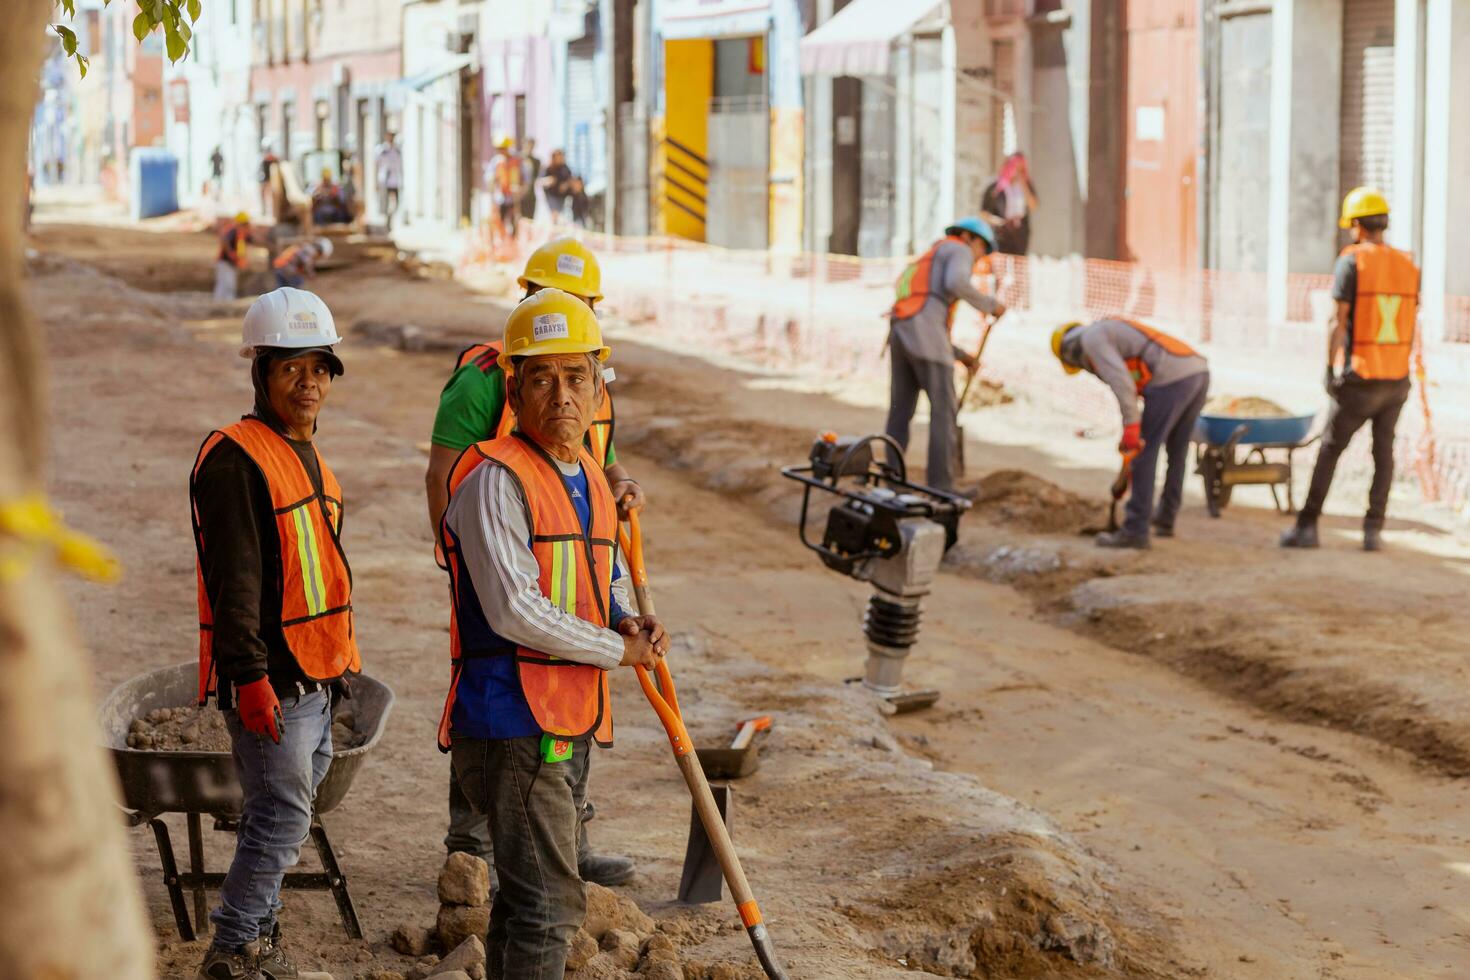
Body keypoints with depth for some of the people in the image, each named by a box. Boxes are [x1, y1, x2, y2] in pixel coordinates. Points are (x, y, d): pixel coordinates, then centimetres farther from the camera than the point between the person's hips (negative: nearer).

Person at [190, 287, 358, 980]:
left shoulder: (307, 458, 16)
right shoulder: (235, 457, -15)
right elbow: (232, 579, -20)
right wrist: (249, 675, -24)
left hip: (316, 676, 9)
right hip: (270, 681, -9)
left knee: (285, 814, 16)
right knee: (281, 819, -7)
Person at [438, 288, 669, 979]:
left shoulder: (587, 477, 14)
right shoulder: (497, 479, -15)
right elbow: (514, 611, -22)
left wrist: (627, 620, 6)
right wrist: (621, 651, -13)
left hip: (570, 722, 9)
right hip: (514, 722, -9)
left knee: (525, 897, 18)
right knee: (550, 904, -12)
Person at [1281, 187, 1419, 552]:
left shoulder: (1350, 262, -11)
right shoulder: (1408, 266, 5)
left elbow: (1338, 323, -14)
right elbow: (1412, 330, 8)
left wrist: (1330, 371, -4)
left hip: (1359, 381, -4)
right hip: (1397, 379, 4)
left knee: (1330, 449, 8)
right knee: (1383, 451, 13)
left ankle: (1306, 526, 8)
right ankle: (1373, 530, 7)